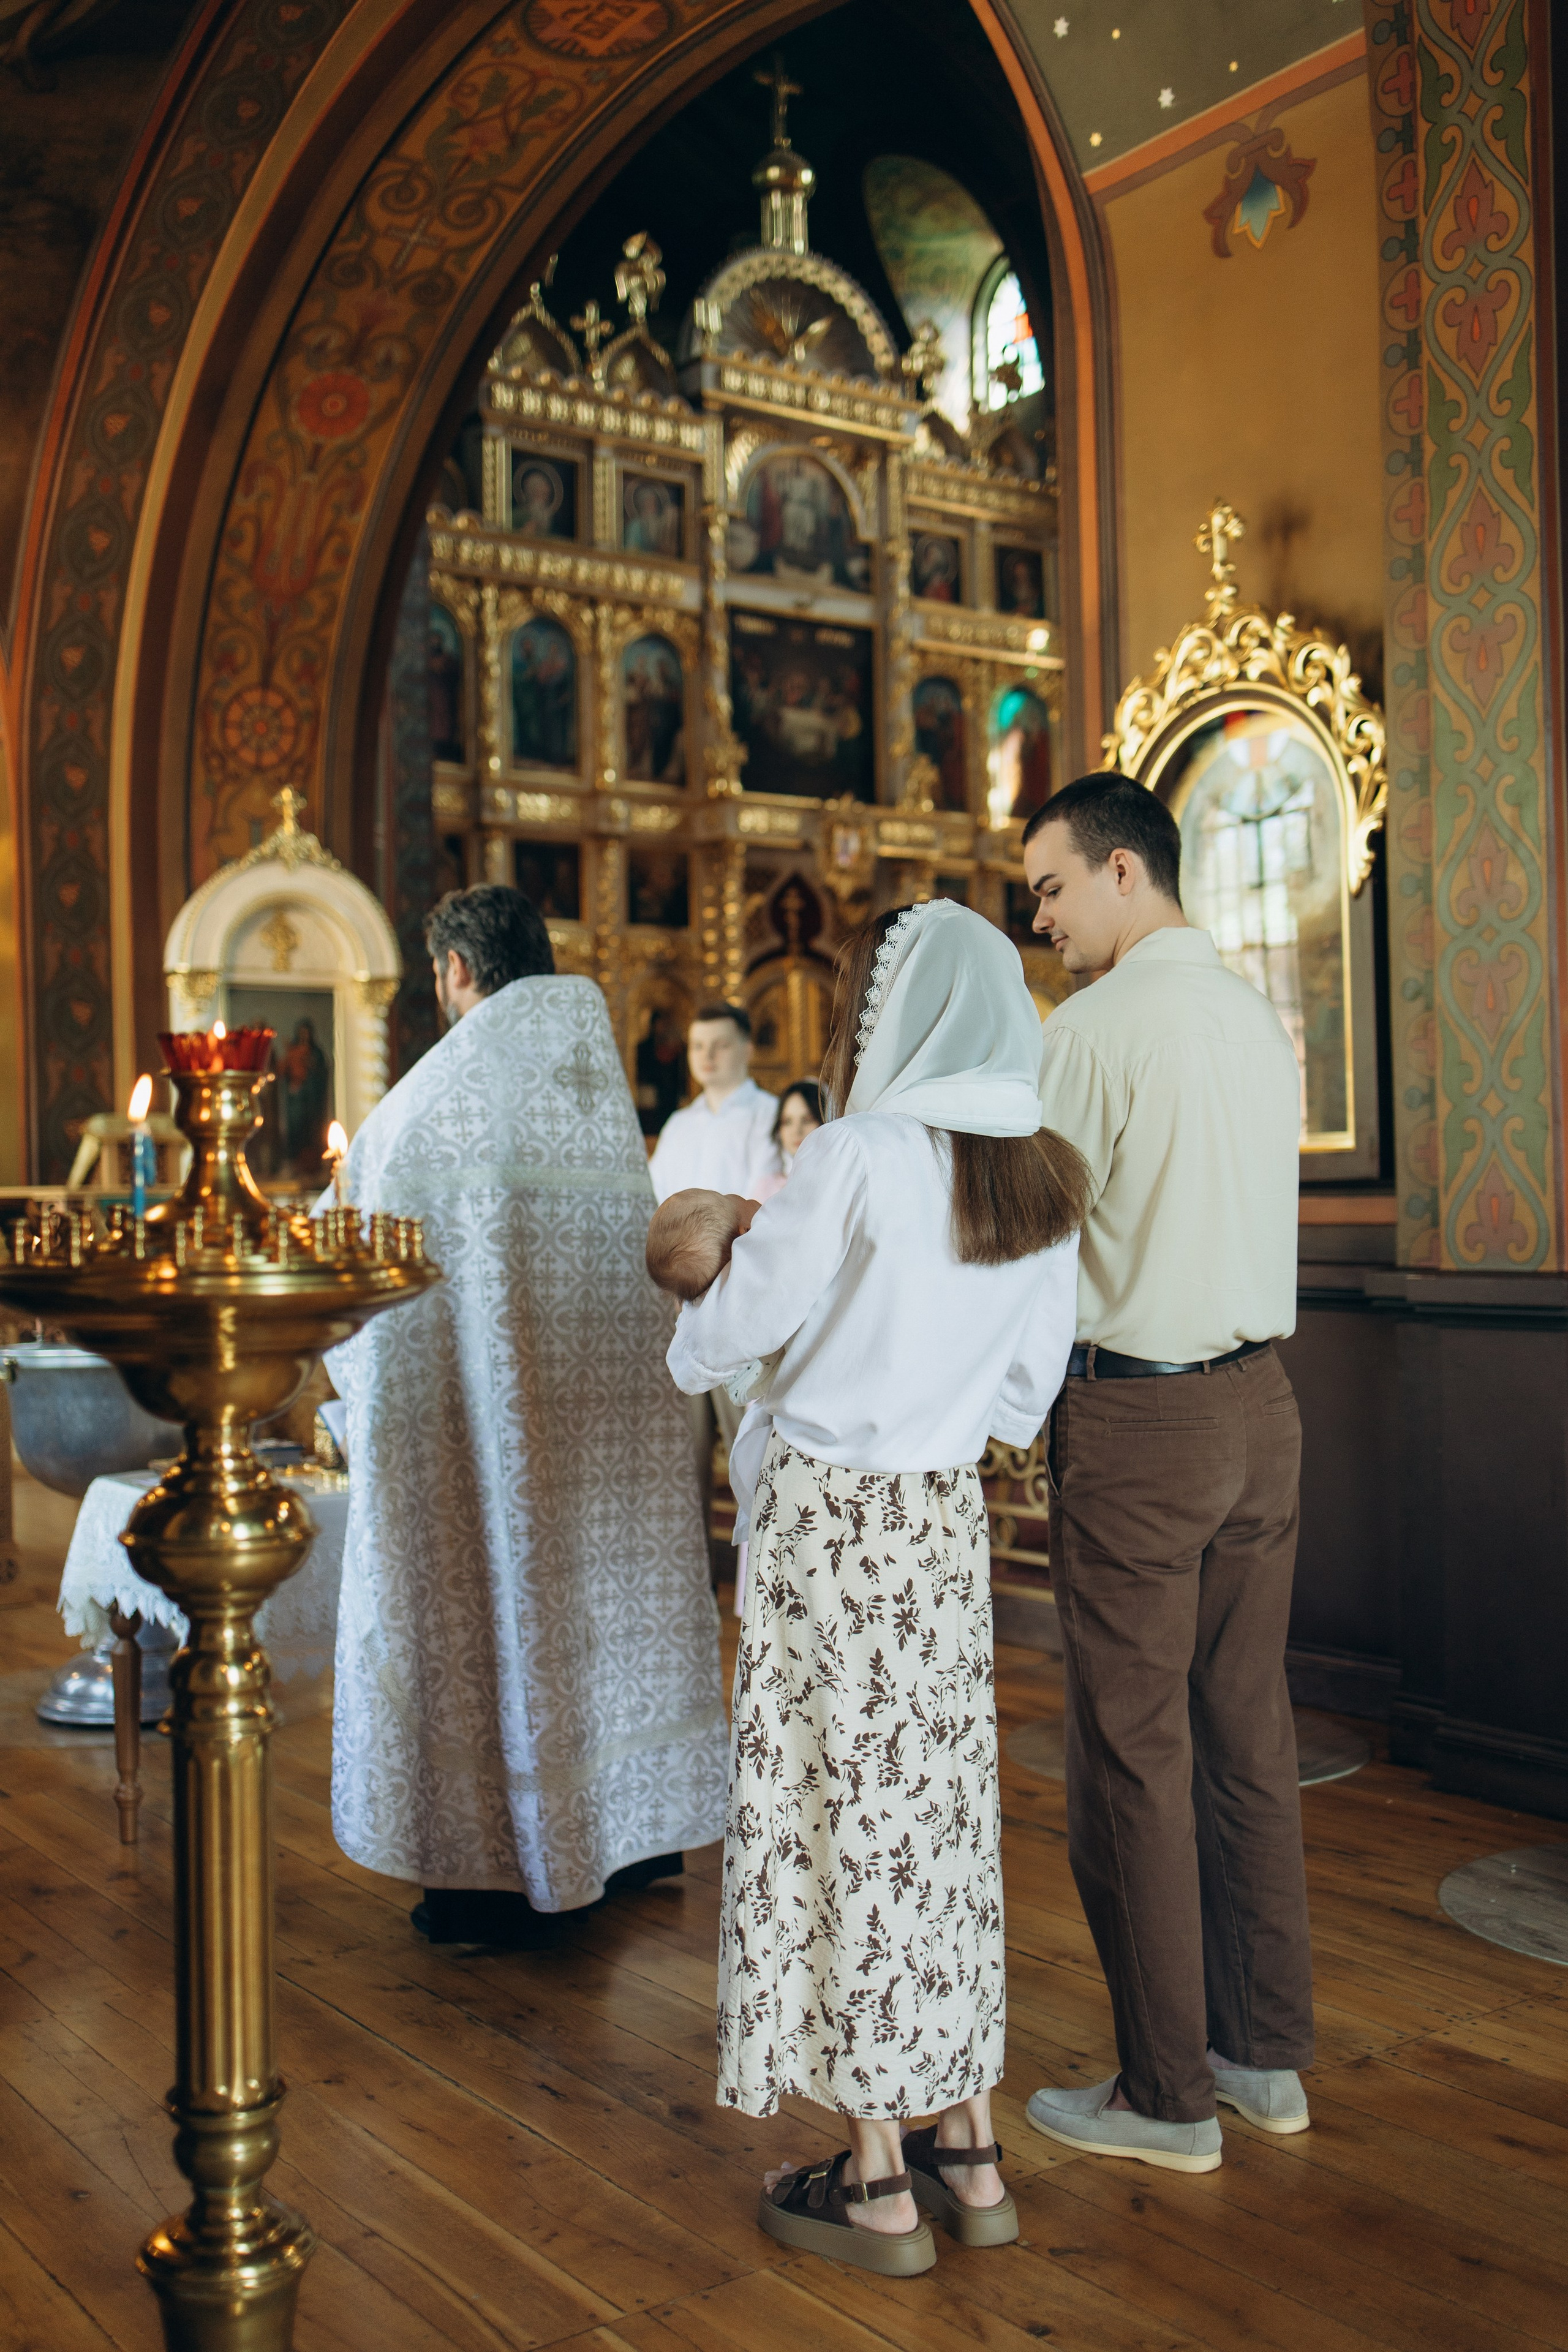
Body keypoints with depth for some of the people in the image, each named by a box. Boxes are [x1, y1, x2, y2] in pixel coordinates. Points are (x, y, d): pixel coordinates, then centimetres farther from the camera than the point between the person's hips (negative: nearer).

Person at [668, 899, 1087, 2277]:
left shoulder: (861, 1154, -16)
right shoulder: (1047, 1184, 3)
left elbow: (742, 1318, -7)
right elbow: (1026, 1394, 9)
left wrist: (694, 1359, 14)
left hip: (831, 1517, -6)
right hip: (949, 1517, 6)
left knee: (844, 1816, 4)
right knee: (945, 1809, 14)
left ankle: (879, 2186, 15)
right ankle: (970, 2156, 24)